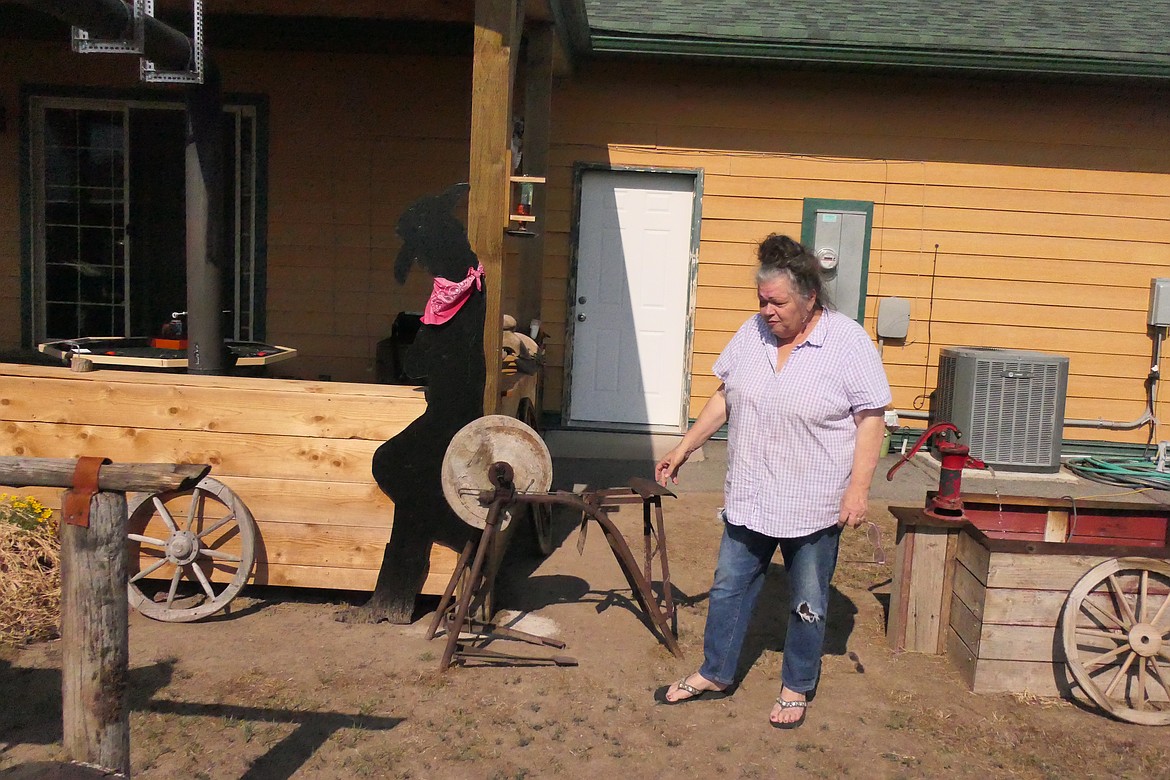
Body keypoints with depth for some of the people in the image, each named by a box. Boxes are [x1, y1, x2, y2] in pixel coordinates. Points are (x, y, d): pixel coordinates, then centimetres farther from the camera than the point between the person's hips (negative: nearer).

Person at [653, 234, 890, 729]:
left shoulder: (849, 342, -13)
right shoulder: (752, 333, 1)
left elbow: (870, 419, -12)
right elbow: (723, 399, 9)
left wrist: (859, 488, -18)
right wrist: (683, 450, 9)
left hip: (814, 506, -4)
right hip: (748, 497, 5)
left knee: (808, 604, 11)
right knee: (730, 587, 15)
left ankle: (796, 689, 31)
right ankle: (715, 674, 33)